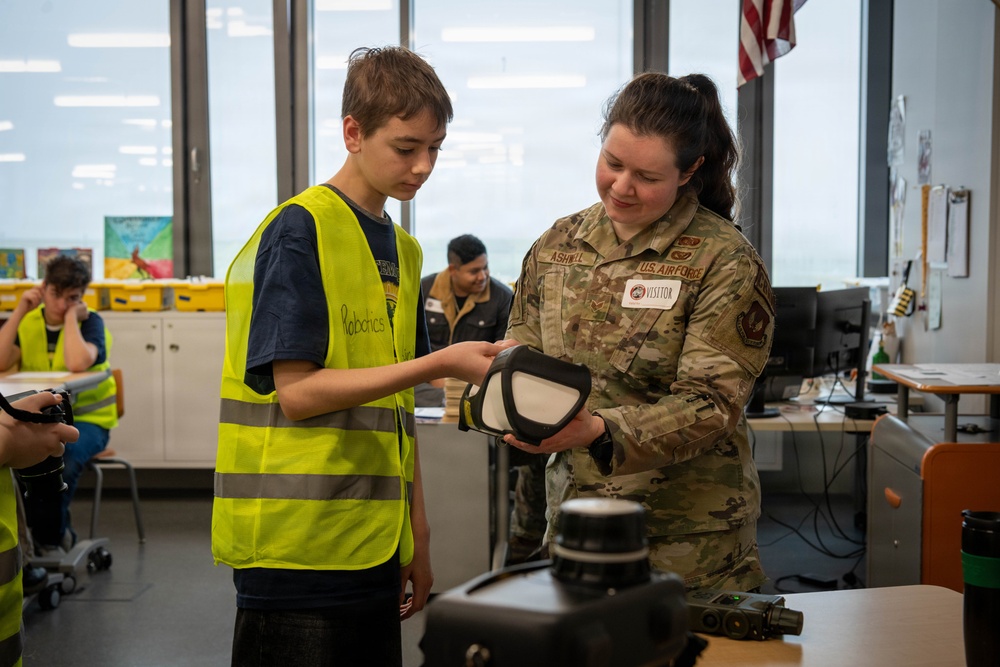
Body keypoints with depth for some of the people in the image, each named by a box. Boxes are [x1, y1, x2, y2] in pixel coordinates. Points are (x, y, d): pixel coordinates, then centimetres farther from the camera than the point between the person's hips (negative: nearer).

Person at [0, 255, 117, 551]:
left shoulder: (90, 321, -6)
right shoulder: (29, 321, 5)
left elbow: (76, 363, -28)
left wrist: (71, 316, -17)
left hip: (86, 419, -3)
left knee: (61, 455, -33)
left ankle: (47, 536, -4)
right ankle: (56, 533, -6)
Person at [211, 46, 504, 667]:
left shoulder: (403, 251, 13)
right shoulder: (298, 231, -10)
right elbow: (296, 392, -16)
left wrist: (418, 533, 14)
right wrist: (440, 363, -20)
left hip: (374, 545, 7)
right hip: (297, 547, -7)